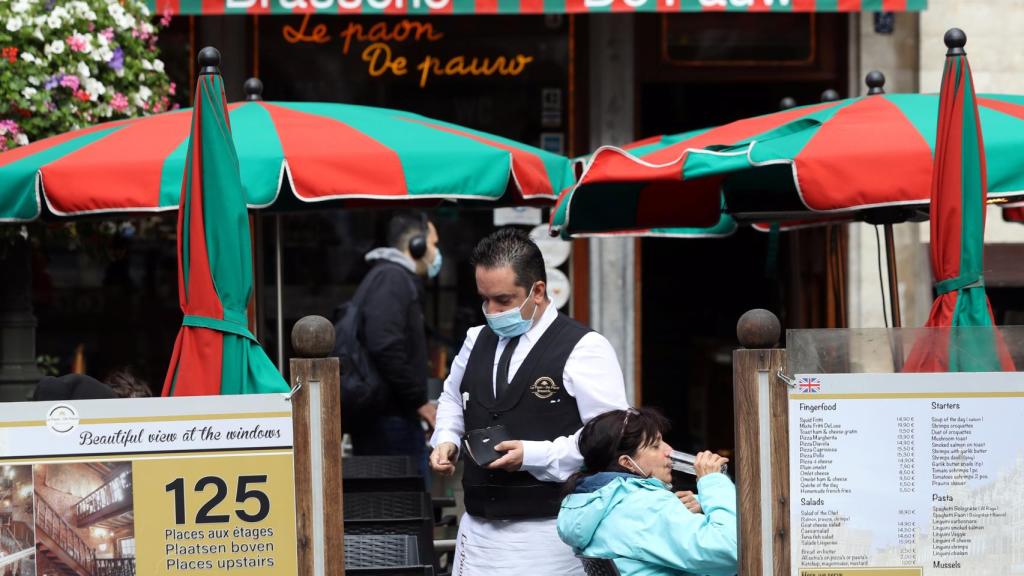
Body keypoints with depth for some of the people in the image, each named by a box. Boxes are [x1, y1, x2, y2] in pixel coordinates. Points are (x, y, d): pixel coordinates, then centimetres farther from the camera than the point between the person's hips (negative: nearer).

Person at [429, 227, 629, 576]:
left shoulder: (583, 348, -8)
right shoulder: (477, 341, 13)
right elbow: (453, 397, 31)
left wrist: (534, 455, -18)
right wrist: (446, 438, 10)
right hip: (479, 531, 5)